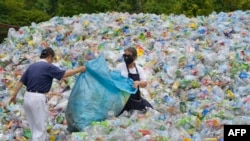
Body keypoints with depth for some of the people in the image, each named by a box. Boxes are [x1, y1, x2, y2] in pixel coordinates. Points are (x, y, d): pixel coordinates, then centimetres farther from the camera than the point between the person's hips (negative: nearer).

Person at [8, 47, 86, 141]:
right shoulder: (48, 67, -8)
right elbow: (65, 74, -12)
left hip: (27, 97, 8)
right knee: (40, 128, 0)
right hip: (38, 99, -8)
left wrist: (14, 95, 19)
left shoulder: (32, 66, 12)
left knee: (34, 126, 20)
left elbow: (21, 82, 13)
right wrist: (80, 69, -3)